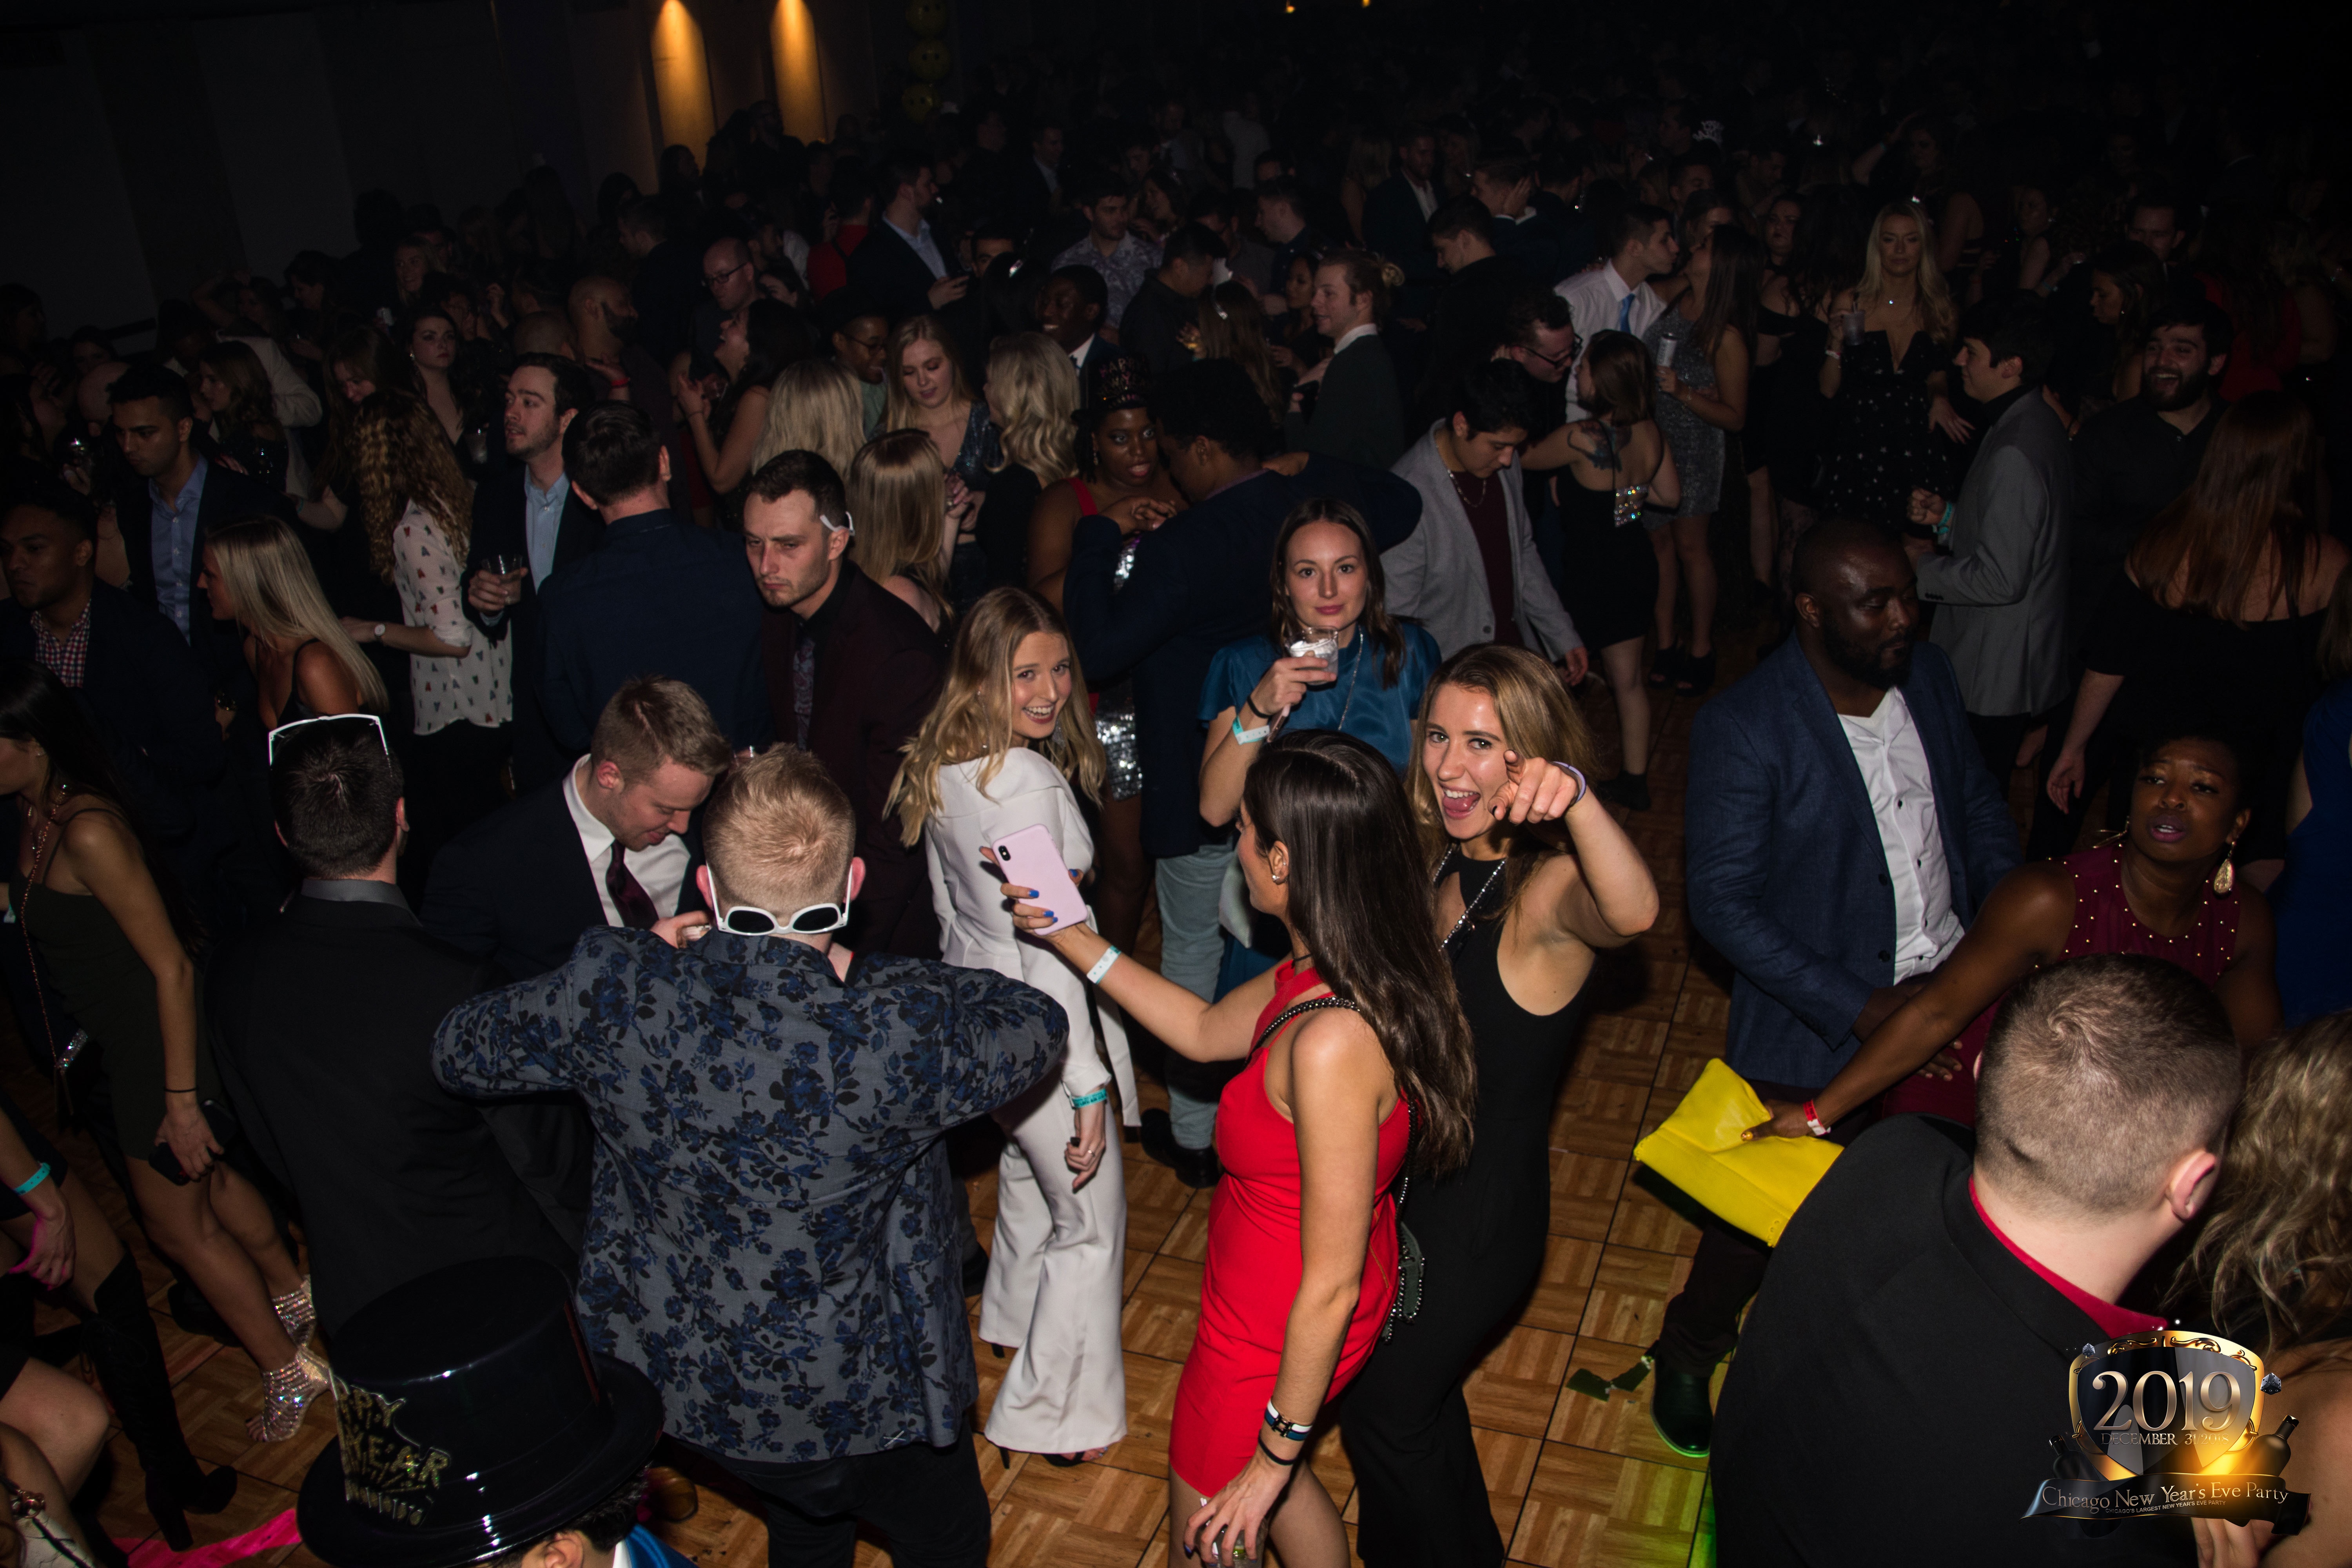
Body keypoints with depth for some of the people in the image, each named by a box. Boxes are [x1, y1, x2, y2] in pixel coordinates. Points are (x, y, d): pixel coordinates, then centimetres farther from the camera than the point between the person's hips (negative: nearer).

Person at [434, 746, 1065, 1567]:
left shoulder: (614, 988, -25)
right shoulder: (900, 1027, -33)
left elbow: (461, 1049, -4)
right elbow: (1038, 1025, -12)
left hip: (668, 1375, 4)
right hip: (850, 1399, -4)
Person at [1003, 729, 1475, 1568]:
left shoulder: (1333, 1043, -37)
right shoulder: (1318, 975, -10)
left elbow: (1332, 1286, -29)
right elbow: (1205, 1032, 9)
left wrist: (1274, 1457, -16)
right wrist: (1072, 938, 7)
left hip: (1283, 1336, -8)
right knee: (1252, 1461, 33)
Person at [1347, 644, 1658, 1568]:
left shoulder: (1550, 886, -27)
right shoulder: (1437, 862, -4)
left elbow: (1632, 913, -53)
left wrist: (1576, 799, -68)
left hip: (1479, 1217, -7)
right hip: (1401, 1184, 8)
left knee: (1384, 1413, 14)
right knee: (1417, 1389, 29)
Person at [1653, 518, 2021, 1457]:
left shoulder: (1930, 676, -2)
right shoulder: (1742, 730, -22)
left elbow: (1981, 808, 12)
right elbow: (1721, 904, -21)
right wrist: (1858, 1008, -22)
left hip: (1955, 992, 5)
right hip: (1821, 1026, -5)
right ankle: (1688, 1352, 39)